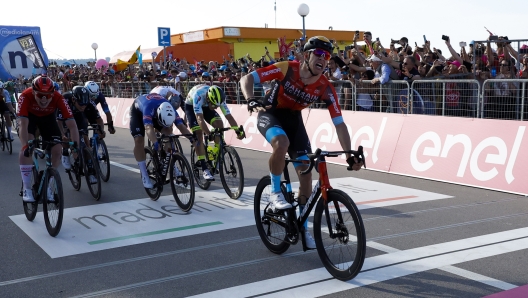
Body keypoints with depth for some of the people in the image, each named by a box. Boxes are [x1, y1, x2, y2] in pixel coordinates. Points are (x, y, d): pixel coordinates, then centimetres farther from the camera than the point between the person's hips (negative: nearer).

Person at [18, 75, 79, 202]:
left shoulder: (58, 98, -36)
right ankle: (27, 189, -15)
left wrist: (75, 144, -50)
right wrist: (25, 146, -56)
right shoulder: (25, 96, -39)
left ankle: (48, 187, 8)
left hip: (48, 117, 2)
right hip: (30, 116, -2)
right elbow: (23, 125, -43)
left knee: (57, 151, -10)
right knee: (26, 149, -25)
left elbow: (72, 124, -38)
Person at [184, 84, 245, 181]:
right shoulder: (198, 95, -43)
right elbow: (199, 118, -50)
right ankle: (205, 169, -16)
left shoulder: (219, 98, -29)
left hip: (205, 106, 4)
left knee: (219, 124, -19)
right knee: (199, 135, -18)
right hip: (191, 106, -4)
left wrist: (238, 130, -39)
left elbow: (229, 116, -27)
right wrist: (209, 134, -62)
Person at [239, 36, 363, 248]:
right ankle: (275, 192, -14)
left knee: (306, 171, -5)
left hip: (293, 118, 4)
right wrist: (251, 100, -46)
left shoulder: (325, 88, -18)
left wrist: (349, 155, -22)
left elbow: (339, 124, -15)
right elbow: (246, 79, -26)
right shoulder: (286, 69, -26)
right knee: (281, 143, -39)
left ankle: (303, 227, 11)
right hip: (270, 113, -4)